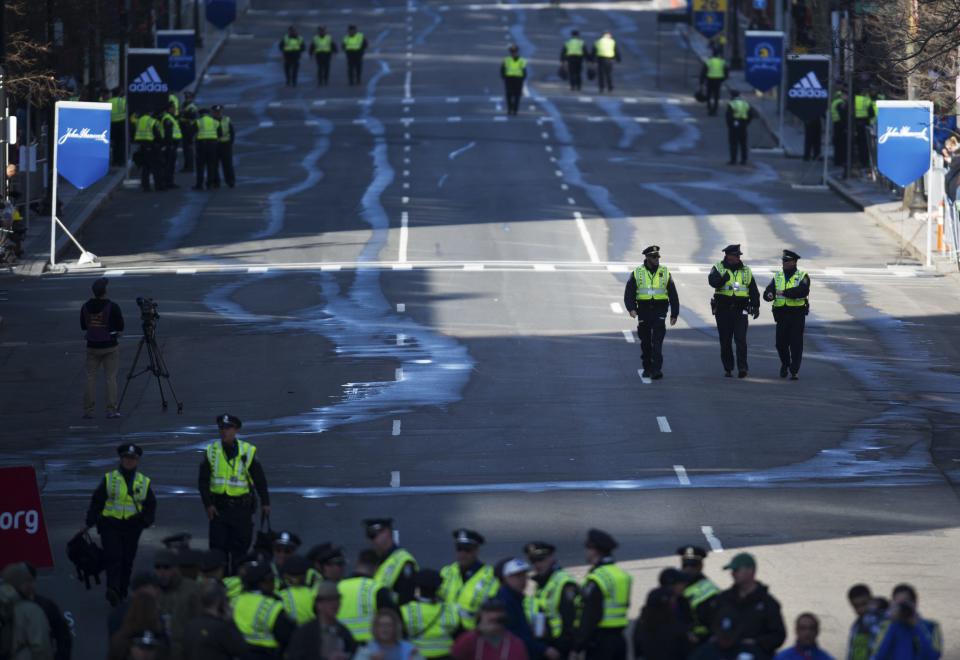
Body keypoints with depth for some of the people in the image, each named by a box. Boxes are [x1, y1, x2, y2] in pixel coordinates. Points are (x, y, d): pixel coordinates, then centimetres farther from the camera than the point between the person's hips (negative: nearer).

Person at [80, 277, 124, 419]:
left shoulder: (86, 307, -2)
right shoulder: (112, 307, -14)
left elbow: (83, 326, 8)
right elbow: (120, 327, -7)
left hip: (92, 347, 3)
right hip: (110, 347, -3)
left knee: (90, 377, 8)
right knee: (111, 378, 2)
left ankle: (88, 411, 6)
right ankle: (111, 410, 0)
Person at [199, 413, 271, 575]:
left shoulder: (247, 451, -1)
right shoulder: (211, 451, 2)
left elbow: (260, 479, 6)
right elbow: (203, 481, 4)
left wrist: (265, 503, 3)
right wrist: (208, 504, -5)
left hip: (241, 506, -1)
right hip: (218, 506, 1)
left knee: (240, 548, 2)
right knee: (218, 545, -1)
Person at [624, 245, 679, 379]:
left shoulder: (665, 273, 7)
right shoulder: (637, 273, 4)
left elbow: (673, 294, 11)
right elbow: (629, 293, 1)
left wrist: (674, 314, 7)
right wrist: (631, 308, -16)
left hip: (659, 311, -1)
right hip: (644, 311, 1)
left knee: (657, 341, -11)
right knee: (645, 342, 8)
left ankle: (657, 369, -14)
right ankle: (647, 368, 20)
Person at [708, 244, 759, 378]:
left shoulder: (746, 270, 11)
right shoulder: (718, 268, 4)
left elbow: (753, 290, 14)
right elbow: (713, 281, -17)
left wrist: (756, 306, 8)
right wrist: (723, 279, -35)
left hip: (740, 310, 0)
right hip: (723, 310, 0)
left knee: (741, 339, -12)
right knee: (725, 341, 6)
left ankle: (742, 367, -15)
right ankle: (728, 368, 14)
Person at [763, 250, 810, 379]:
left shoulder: (802, 277, 1)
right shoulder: (777, 277, 13)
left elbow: (803, 291, -19)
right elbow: (767, 292, 3)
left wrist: (784, 292, -23)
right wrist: (769, 295, -22)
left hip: (797, 315, -3)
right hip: (782, 314, 3)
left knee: (796, 344, -6)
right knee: (781, 343, 4)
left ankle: (794, 371, -3)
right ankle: (785, 364, 31)